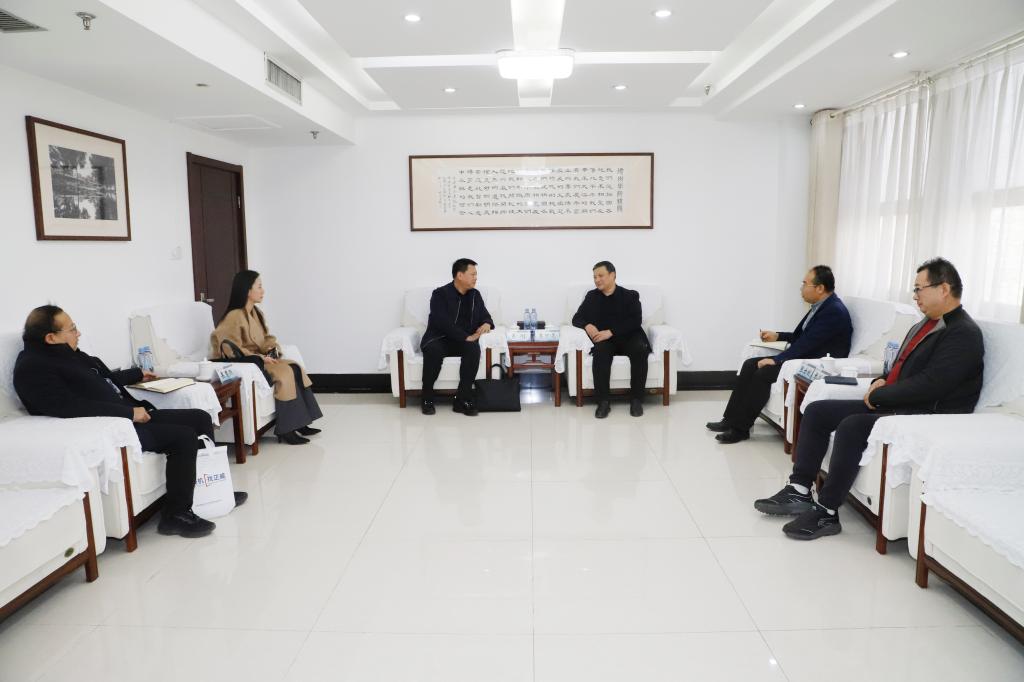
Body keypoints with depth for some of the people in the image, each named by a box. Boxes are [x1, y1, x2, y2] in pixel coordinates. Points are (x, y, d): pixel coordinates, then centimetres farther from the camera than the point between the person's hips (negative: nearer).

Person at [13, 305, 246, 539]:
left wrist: (138, 374, 40)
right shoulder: (33, 368, -14)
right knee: (183, 437, -24)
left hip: (126, 415, 10)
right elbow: (72, 407, -26)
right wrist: (129, 412, -25)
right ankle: (177, 515, -10)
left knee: (200, 418, 4)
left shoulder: (69, 353, 14)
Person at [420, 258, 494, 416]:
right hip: (439, 339, -3)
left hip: (463, 341, 4)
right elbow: (442, 322, -20)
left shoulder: (475, 295, 10)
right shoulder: (440, 294, -8)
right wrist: (466, 336, -28)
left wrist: (487, 324, -12)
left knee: (474, 348, -31)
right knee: (433, 350, -38)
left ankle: (462, 399, -27)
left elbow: (485, 316, 14)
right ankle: (427, 398, -19)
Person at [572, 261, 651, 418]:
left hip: (629, 338, -1)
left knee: (640, 349, -34)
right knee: (600, 351, -35)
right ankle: (603, 401, -31)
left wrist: (610, 332, -21)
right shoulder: (591, 296, 14)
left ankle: (636, 399, -22)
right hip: (605, 340, 1)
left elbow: (635, 321, -8)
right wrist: (587, 326, -14)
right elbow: (577, 318, 11)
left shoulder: (630, 295, 5)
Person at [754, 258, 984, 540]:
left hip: (928, 415, -10)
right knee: (817, 411, -1)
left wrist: (878, 395, -13)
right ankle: (800, 490, -4)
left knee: (852, 426, -32)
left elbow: (928, 385, -24)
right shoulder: (925, 325, 16)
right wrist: (880, 382, 3)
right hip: (894, 403, 10)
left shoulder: (964, 334, -14)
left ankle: (827, 512, -21)